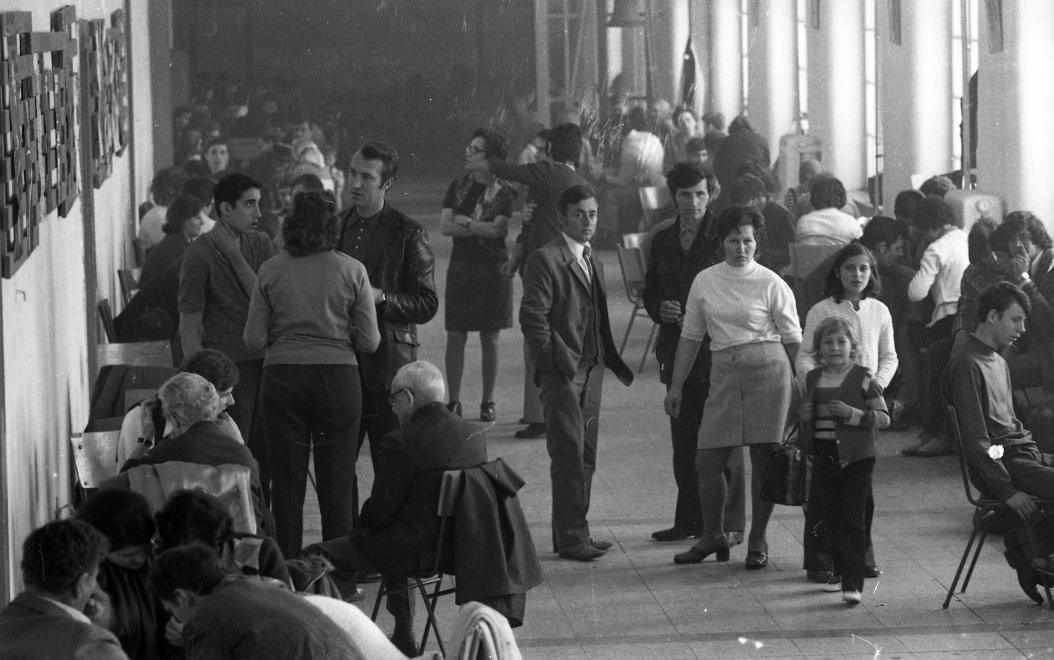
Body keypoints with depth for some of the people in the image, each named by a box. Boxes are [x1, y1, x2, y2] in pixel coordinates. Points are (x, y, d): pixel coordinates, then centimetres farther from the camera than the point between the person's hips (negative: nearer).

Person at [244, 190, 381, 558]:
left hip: (282, 379, 1)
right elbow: (369, 342, -2)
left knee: (286, 485, 6)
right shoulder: (351, 271, -3)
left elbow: (254, 340, -1)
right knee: (337, 485, 6)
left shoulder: (271, 271, -1)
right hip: (338, 378, 0)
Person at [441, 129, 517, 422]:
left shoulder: (505, 192, -2)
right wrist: (481, 228, -12)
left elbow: (498, 229, -15)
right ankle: (453, 401, 6)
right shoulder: (458, 187, 8)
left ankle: (488, 402, 11)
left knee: (489, 338, 2)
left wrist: (464, 222, -8)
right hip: (461, 267, 3)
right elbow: (445, 226, -2)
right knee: (455, 337, 0)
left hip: (493, 269, -3)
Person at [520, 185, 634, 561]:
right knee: (569, 454, -8)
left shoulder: (590, 261, 18)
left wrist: (613, 361, 12)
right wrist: (557, 361, -17)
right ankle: (570, 537, -5)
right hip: (562, 372, -8)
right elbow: (532, 316, -14)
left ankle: (575, 532, 15)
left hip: (591, 370, 8)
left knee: (585, 455, 9)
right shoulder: (545, 260, -9)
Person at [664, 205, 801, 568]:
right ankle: (712, 536, 21)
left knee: (763, 460, 0)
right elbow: (690, 336, 15)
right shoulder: (704, 282, 8)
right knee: (708, 460, 2)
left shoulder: (771, 284, -2)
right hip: (724, 372, 3)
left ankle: (758, 541, 13)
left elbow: (794, 340, 2)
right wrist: (675, 386, 13)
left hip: (768, 369, -3)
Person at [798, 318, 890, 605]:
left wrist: (852, 413, -20)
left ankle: (853, 582, -5)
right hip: (824, 455, 5)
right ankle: (840, 569, 32)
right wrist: (803, 416, 6)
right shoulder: (813, 379, 10)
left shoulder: (863, 378, -5)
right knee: (822, 518, 11)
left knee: (852, 519, -7)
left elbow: (884, 418, -9)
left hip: (856, 456, -5)